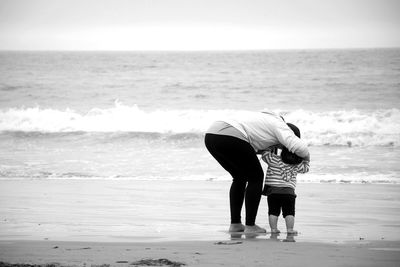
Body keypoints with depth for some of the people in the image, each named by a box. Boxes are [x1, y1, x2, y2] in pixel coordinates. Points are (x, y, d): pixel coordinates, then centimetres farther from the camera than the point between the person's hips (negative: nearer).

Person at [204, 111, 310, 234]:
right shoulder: (279, 124, 11)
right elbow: (298, 147, -3)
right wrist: (306, 156, 17)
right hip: (229, 138, -9)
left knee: (240, 177, 25)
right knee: (256, 177, 9)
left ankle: (235, 223, 21)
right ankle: (250, 226, 7)